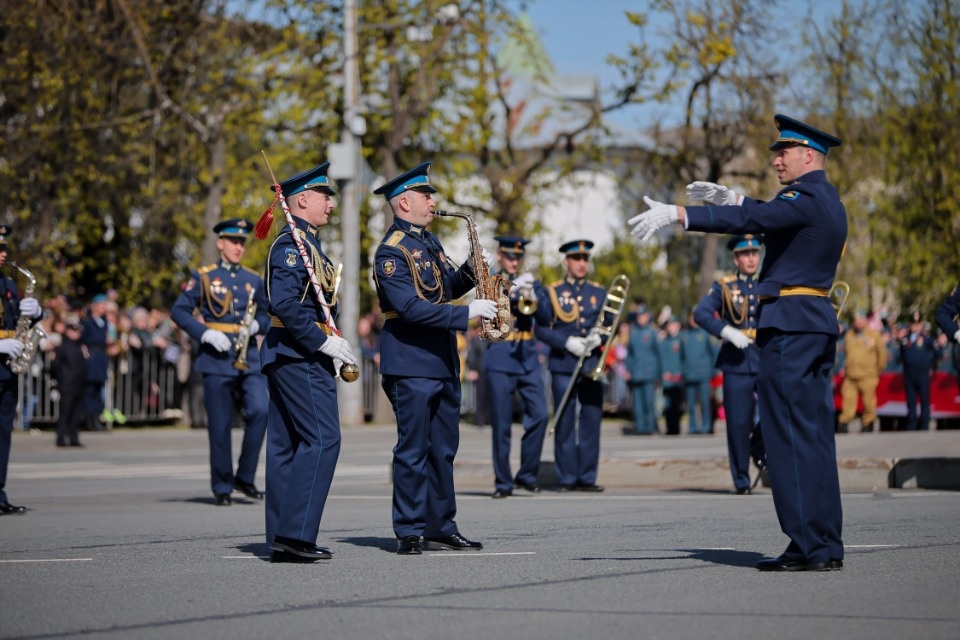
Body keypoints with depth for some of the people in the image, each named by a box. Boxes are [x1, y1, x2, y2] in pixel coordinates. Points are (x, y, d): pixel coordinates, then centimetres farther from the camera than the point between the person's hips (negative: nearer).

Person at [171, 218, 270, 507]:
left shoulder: (254, 280, 13)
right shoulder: (203, 277, 2)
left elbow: (265, 314, 21)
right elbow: (179, 311, -1)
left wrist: (257, 325, -2)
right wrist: (205, 333, -13)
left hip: (250, 357, 3)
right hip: (217, 358, -3)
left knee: (260, 411, -14)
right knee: (220, 426, 0)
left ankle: (245, 477, 0)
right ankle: (222, 488, 10)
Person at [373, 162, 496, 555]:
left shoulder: (428, 241, 15)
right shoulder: (392, 251, -13)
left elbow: (447, 287, 24)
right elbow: (410, 307, -22)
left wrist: (472, 269, 5)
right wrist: (467, 314, -23)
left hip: (443, 361, 9)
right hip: (411, 362, -9)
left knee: (443, 449, 11)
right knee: (413, 450, -5)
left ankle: (441, 529, 17)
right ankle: (410, 533, 1)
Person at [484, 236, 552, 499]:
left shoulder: (531, 282, 14)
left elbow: (546, 317, 3)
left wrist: (532, 295, -15)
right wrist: (513, 290, -24)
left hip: (528, 358, 3)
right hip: (500, 360, -3)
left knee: (540, 415, -9)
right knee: (501, 424, -2)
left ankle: (527, 474, 4)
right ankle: (503, 482, 6)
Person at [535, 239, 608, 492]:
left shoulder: (599, 293, 13)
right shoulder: (552, 292, 4)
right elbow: (540, 328, -1)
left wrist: (599, 338, -9)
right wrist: (567, 342, -14)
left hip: (592, 364, 3)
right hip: (563, 365, -3)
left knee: (592, 421, 0)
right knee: (565, 423, -2)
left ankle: (587, 477, 6)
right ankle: (566, 478, 2)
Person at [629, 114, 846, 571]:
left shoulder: (806, 197, -13)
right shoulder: (825, 200, 17)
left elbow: (751, 220, -26)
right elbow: (771, 216, 36)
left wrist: (675, 214, -30)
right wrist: (728, 196, 26)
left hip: (789, 326, -10)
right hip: (817, 325, 10)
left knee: (791, 436, -8)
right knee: (814, 437, 10)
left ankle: (810, 546, -9)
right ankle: (826, 546, 11)